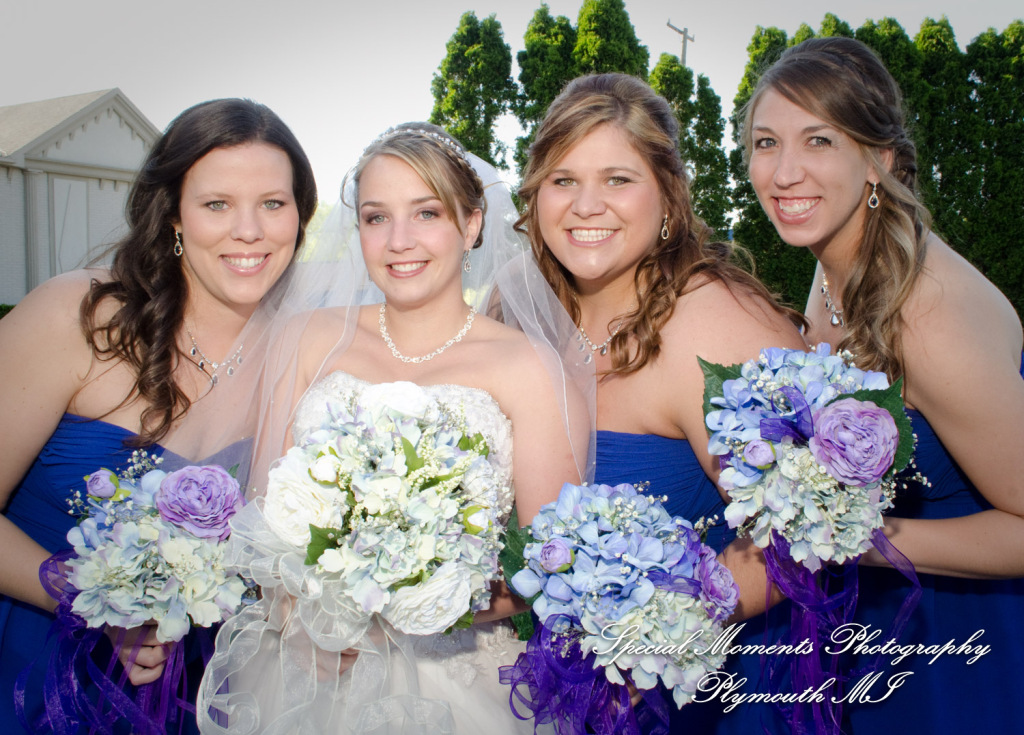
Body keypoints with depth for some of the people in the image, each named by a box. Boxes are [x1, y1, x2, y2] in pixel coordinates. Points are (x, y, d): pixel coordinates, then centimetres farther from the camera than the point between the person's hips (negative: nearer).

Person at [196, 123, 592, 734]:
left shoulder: (527, 365, -2)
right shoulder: (312, 337, 10)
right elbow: (266, 506, 10)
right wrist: (303, 610, -8)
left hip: (453, 678, -2)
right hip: (300, 668, 2)